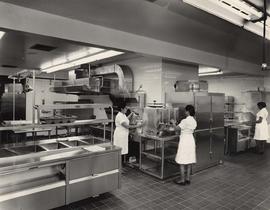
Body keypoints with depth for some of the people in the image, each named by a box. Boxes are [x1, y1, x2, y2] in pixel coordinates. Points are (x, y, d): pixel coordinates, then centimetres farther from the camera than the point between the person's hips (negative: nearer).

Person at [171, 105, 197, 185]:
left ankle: (182, 180, 8)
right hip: (191, 139, 8)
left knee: (182, 162, 2)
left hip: (184, 140, -8)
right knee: (189, 161, 13)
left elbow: (177, 128, -15)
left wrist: (173, 123, 4)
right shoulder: (194, 121, 6)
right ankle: (188, 179, 22)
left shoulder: (185, 121, -18)